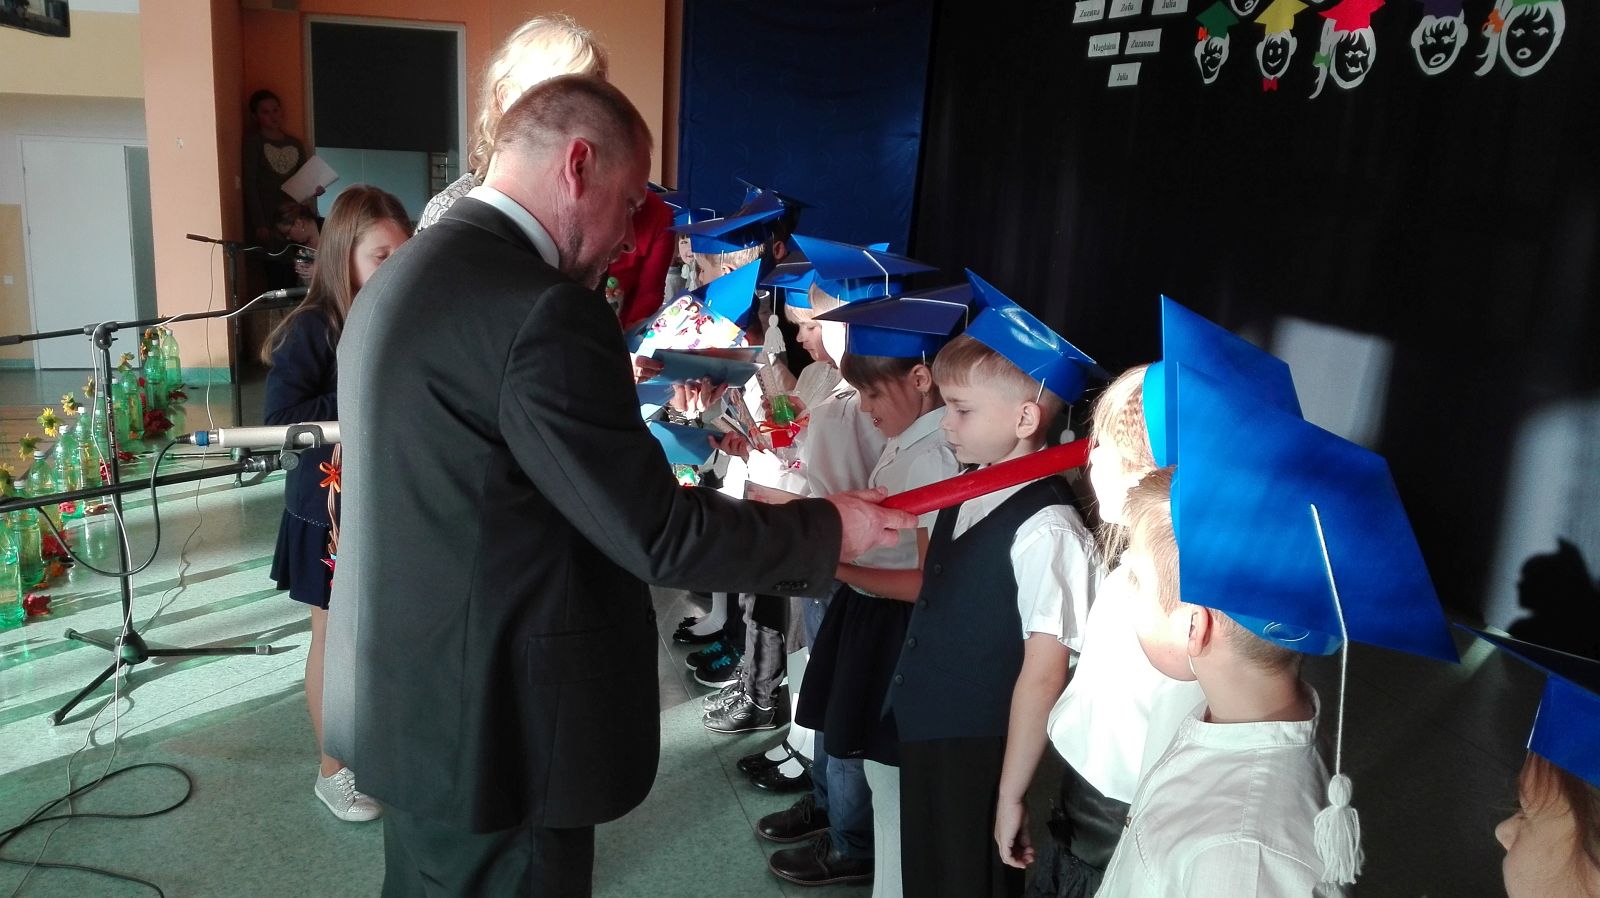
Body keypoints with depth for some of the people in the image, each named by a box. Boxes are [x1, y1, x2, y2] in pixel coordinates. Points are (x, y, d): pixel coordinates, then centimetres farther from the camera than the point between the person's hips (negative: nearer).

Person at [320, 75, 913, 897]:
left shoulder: (404, 277, 7)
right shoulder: (542, 310, -24)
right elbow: (658, 533, -22)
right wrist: (828, 529, -8)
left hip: (411, 703, 9)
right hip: (490, 728, -9)